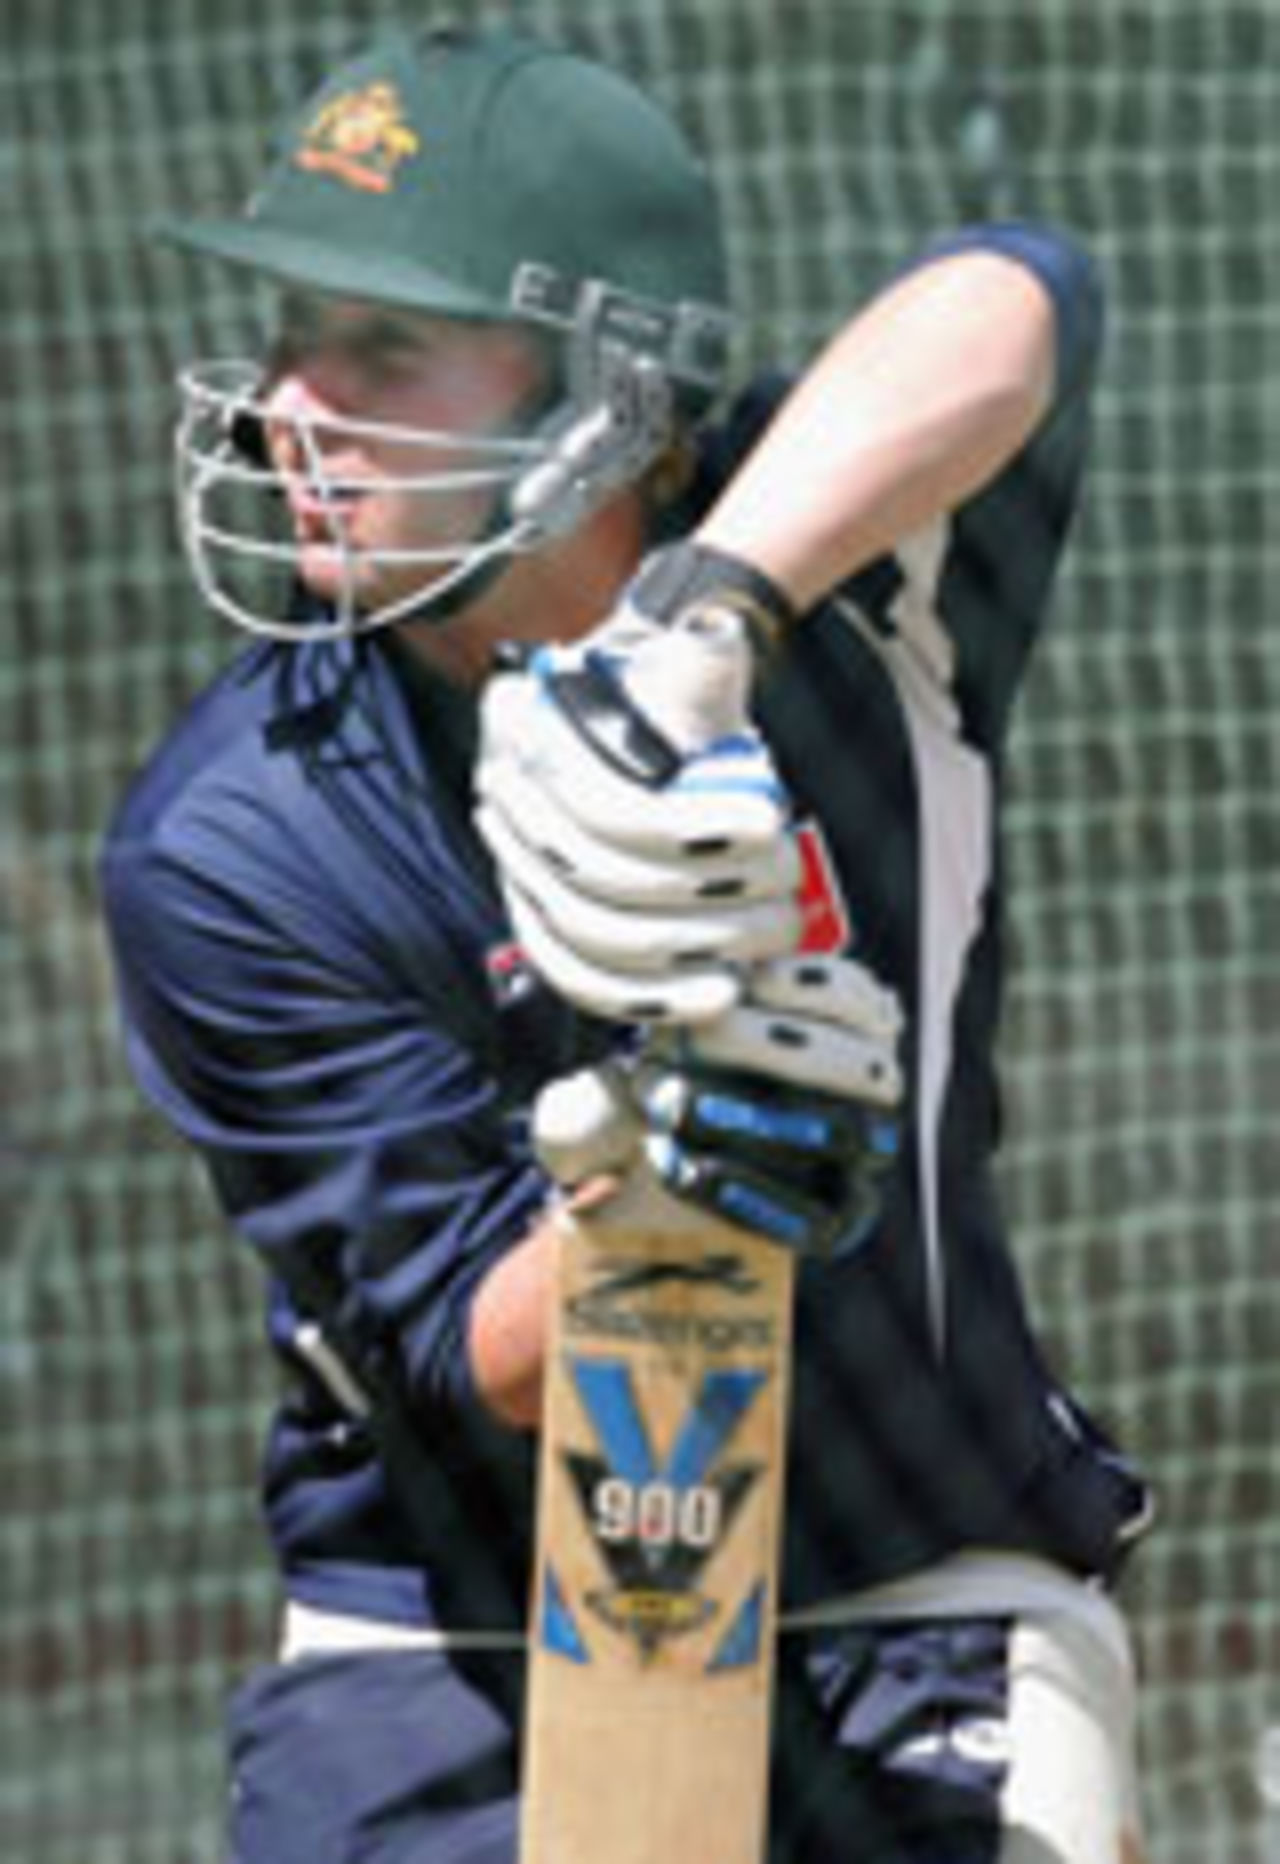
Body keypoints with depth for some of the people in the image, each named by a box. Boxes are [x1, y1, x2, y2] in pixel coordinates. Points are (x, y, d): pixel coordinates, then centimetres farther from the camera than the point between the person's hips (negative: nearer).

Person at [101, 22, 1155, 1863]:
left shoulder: (854, 560, -12)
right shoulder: (227, 847, -14)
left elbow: (1000, 304, -34)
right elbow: (471, 1355, -17)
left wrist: (700, 622, -49)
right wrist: (667, 1174, -38)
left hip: (913, 1627, 0)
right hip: (454, 1670, 0)